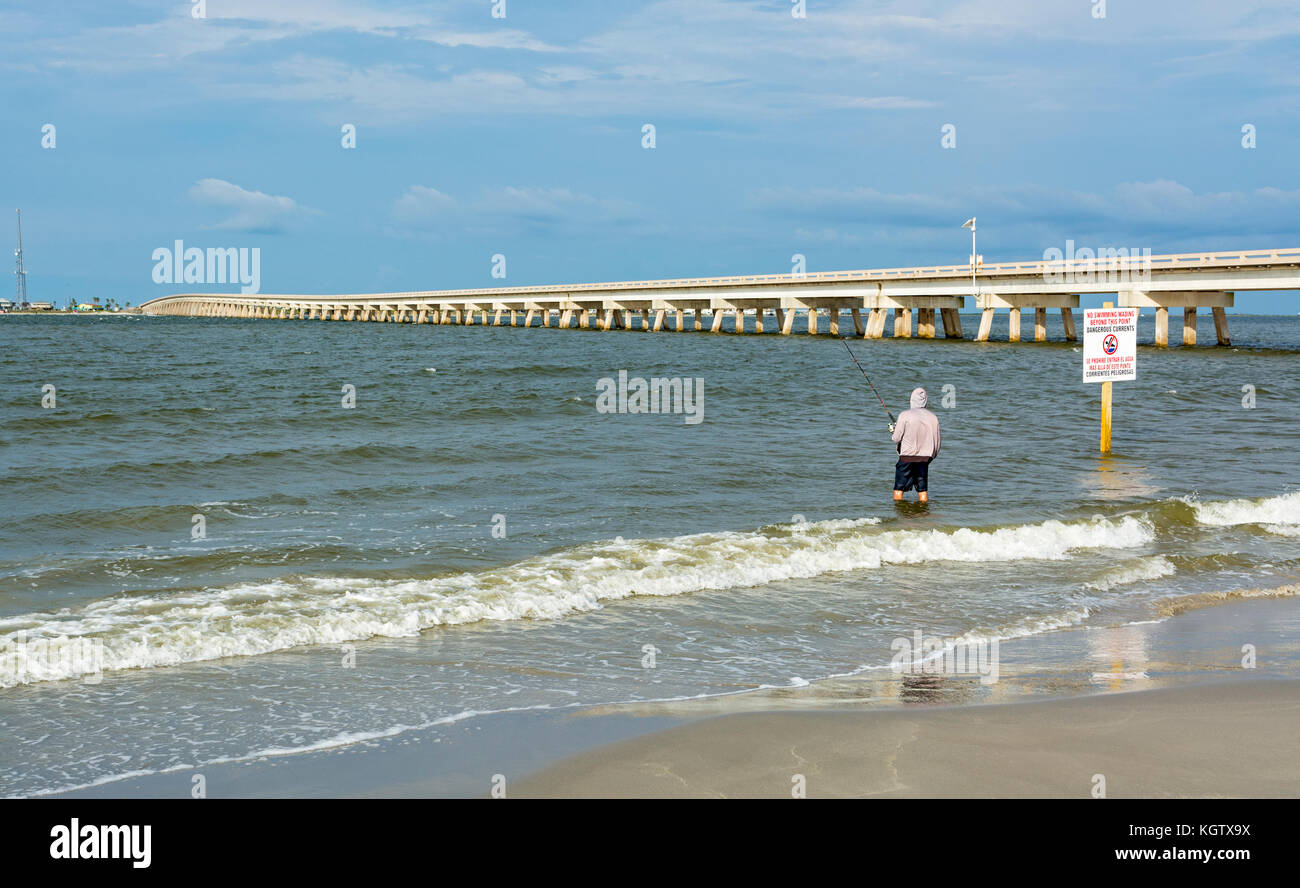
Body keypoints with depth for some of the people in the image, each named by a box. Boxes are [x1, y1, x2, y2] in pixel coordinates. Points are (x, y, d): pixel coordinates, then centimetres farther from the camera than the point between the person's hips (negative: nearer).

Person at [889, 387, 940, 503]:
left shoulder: (904, 415, -9)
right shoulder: (933, 417, 2)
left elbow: (897, 439, -6)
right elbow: (937, 442, 7)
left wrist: (894, 429, 15)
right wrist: (931, 456, 23)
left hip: (906, 458, -3)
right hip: (924, 457, 3)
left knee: (898, 489, 3)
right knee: (923, 490, 9)